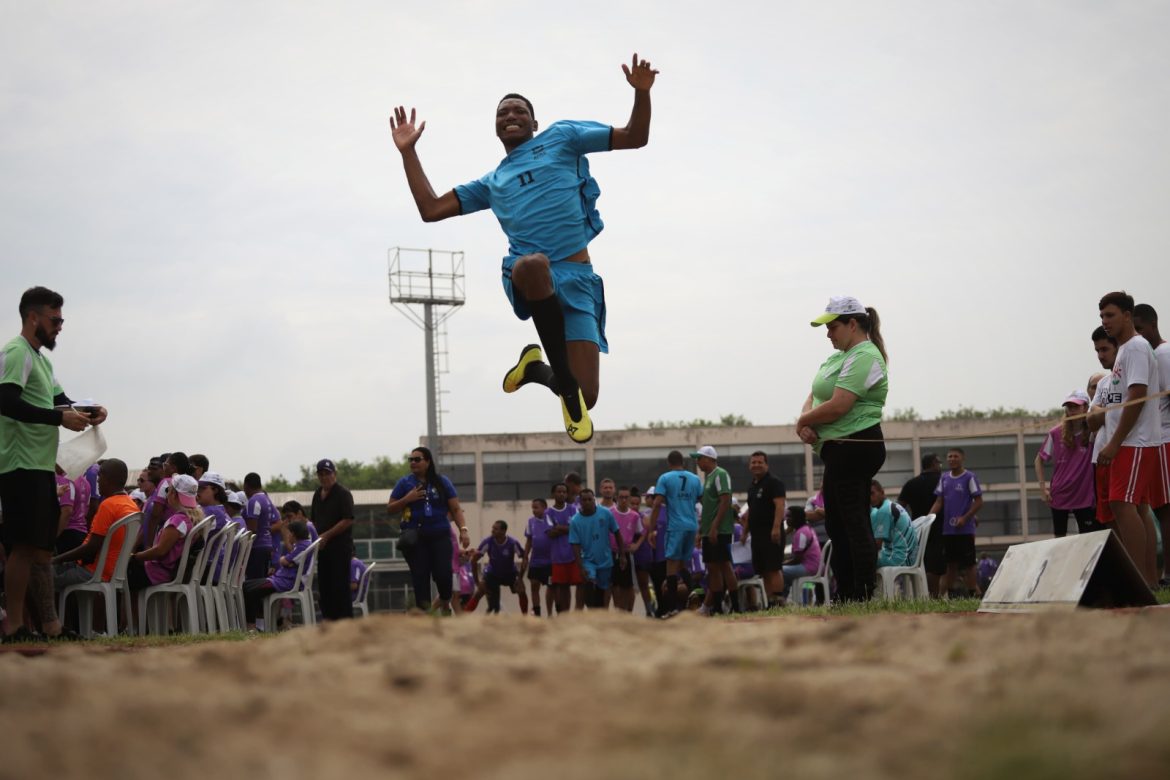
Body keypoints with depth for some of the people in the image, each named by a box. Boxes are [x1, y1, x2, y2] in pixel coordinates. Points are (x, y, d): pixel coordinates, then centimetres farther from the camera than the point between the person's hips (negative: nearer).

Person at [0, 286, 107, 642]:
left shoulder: (40, 359, 22)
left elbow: (60, 400, 28)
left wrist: (86, 411, 7)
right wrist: (60, 418, -22)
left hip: (40, 466, 10)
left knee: (41, 547, 10)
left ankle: (51, 626, 13)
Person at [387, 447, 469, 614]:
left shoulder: (442, 482, 6)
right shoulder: (405, 483, 6)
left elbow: (455, 508, 4)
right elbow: (390, 509, 8)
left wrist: (463, 530, -10)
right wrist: (407, 499, -10)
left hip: (440, 536, 0)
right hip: (415, 538, 0)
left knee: (443, 572, -9)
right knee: (420, 576, -3)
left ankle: (445, 604, 20)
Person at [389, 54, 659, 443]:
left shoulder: (561, 138, 18)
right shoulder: (491, 183, 26)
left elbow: (634, 137, 15)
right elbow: (431, 209, 25)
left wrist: (641, 92, -2)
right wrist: (408, 152, 23)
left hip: (577, 278, -1)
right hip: (530, 277, 1)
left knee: (585, 399, -14)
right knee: (533, 264, -43)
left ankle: (539, 368, 23)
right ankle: (565, 382, -29)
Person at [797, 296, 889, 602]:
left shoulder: (864, 357, -14)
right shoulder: (838, 357, 19)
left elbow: (837, 406, -23)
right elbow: (814, 397, 18)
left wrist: (803, 421, -7)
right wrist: (805, 421, -4)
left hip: (854, 447, -11)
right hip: (838, 450, 11)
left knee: (854, 523, -11)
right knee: (836, 527, 12)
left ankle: (863, 596, -13)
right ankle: (845, 597, 15)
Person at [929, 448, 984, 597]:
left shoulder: (970, 477, -4)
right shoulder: (944, 478, 11)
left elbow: (979, 502, -6)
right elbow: (939, 502, 12)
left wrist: (965, 518, -15)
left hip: (965, 529, -5)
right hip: (948, 529, 5)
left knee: (968, 563, -3)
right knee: (951, 564, 9)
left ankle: (974, 594, 2)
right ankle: (944, 595, 11)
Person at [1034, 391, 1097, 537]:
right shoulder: (1055, 434, -2)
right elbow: (1039, 460, 9)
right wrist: (1042, 486, -1)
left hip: (1084, 496, -2)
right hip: (1059, 496, 2)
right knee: (1059, 538, 13)